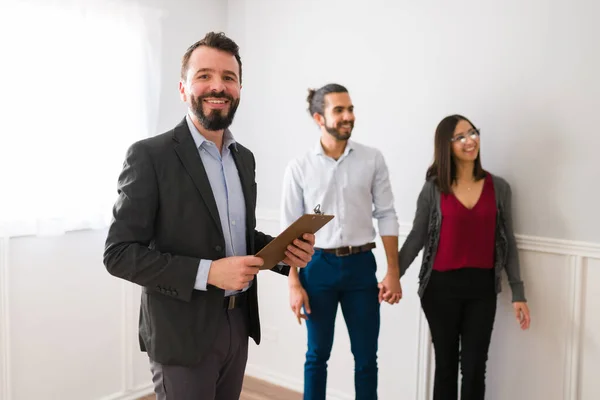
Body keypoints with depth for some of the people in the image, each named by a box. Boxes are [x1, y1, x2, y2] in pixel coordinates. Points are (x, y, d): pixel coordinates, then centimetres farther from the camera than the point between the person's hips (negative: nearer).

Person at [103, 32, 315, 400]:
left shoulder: (244, 158, 7)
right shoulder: (150, 155, -14)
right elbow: (119, 253, -16)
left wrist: (285, 250, -5)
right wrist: (207, 272, -24)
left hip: (238, 324, 7)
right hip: (182, 334, -6)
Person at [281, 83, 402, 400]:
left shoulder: (372, 159, -1)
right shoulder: (298, 168, -4)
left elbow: (386, 216, 1)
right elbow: (290, 230, -1)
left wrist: (393, 272, -3)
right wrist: (294, 284, -4)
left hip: (361, 265, 1)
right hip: (318, 266, -1)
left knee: (366, 357, 12)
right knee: (317, 355, 14)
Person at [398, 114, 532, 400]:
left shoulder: (499, 188, 2)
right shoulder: (433, 188, -3)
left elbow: (508, 243, 5)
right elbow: (416, 237, 0)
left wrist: (518, 293, 3)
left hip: (482, 288, 1)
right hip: (441, 286, -1)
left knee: (474, 368, 7)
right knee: (445, 365, 13)